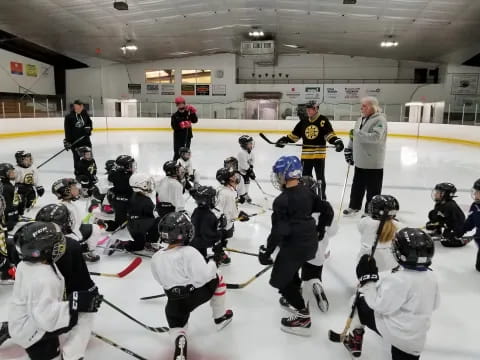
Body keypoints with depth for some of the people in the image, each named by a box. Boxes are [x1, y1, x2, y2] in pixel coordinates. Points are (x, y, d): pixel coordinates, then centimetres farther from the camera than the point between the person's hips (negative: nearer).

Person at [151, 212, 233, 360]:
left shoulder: (155, 258, -3)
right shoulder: (189, 252, -21)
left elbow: (162, 282, 10)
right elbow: (203, 277, -25)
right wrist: (212, 264, -7)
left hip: (174, 302, 4)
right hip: (197, 295, -4)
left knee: (177, 324, 26)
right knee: (216, 278, 18)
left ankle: (180, 341, -8)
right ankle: (220, 317, 28)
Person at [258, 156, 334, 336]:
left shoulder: (281, 201, -21)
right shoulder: (307, 192, 3)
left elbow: (279, 230, -22)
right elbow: (327, 210, 12)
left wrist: (266, 251, -12)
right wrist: (318, 230, 26)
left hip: (294, 245, -9)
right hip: (311, 242, 9)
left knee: (280, 279, 5)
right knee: (289, 269, 29)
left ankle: (303, 317, 8)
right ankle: (294, 299, 43)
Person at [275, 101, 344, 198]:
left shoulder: (323, 120, -7)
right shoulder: (303, 122, 6)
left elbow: (329, 134, -14)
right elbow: (294, 135, 12)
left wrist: (337, 141, -29)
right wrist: (284, 140, 4)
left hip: (319, 154, -4)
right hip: (306, 155, 4)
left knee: (320, 178, 9)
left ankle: (322, 196, 23)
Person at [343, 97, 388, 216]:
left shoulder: (379, 120, -15)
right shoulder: (361, 119, 11)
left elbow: (375, 137, -29)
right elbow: (354, 136, 20)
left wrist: (357, 133, -28)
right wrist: (349, 150, 15)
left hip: (373, 163, -8)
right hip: (360, 160, 8)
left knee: (373, 189, 4)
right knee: (357, 185, 19)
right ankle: (354, 206, 34)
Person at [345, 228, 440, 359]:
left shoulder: (399, 279, -26)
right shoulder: (432, 277, -3)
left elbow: (380, 306, -21)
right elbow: (434, 305, 12)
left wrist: (368, 280, -16)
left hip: (393, 332, -5)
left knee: (360, 300, 12)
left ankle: (355, 338, 27)